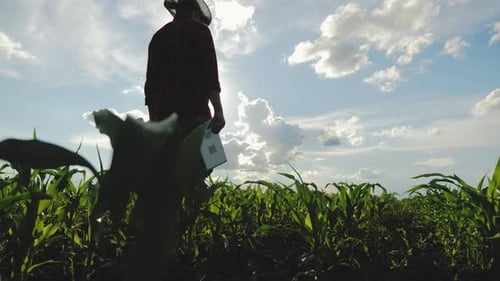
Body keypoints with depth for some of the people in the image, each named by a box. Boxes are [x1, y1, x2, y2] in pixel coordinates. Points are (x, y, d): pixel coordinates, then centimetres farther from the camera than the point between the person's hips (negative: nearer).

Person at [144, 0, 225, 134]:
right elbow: (210, 72, -7)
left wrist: (153, 121, 16)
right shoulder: (199, 30, 8)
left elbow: (150, 80, 17)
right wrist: (218, 111, -13)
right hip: (193, 110, -5)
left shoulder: (158, 35, 23)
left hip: (162, 114, 6)